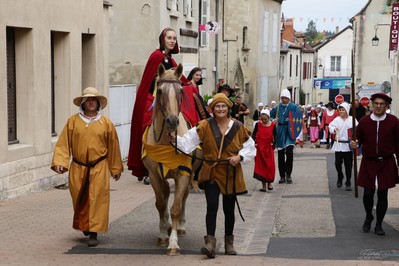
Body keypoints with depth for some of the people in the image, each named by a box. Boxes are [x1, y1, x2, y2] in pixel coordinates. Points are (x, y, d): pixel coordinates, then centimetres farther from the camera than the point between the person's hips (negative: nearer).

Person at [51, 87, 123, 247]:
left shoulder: (106, 123, 3)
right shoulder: (73, 121, 1)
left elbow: (113, 147, 8)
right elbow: (63, 143, -1)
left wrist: (116, 168, 12)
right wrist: (59, 162, -12)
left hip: (99, 168, -1)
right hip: (78, 168, 1)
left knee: (97, 199, -6)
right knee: (79, 199, 11)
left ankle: (93, 233, -2)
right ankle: (84, 225, 35)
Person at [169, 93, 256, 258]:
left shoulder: (238, 128, 1)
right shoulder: (204, 127, -3)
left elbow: (251, 148, 7)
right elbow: (188, 142, -9)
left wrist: (240, 157, -10)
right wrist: (176, 139, -27)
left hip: (231, 174, 1)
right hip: (211, 172, -1)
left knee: (229, 209, 11)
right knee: (212, 206, -14)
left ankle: (229, 242, 27)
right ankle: (210, 242, -14)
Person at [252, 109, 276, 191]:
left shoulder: (272, 125, -3)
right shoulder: (258, 124, -2)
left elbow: (275, 136, 5)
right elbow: (254, 134, 5)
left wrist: (273, 143, -9)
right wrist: (255, 142, -7)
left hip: (269, 148, 0)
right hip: (260, 147, 0)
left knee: (270, 166, -1)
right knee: (261, 165, 1)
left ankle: (269, 182, 16)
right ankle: (263, 185, 6)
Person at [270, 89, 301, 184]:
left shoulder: (294, 107, 1)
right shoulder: (277, 107, 9)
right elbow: (270, 116, 17)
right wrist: (273, 120, -3)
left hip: (290, 131, -3)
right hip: (280, 132, 3)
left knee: (289, 151, -17)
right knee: (280, 154, 4)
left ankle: (288, 174, -4)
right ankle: (282, 176, 12)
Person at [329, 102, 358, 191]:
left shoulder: (352, 120, 0)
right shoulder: (337, 119, 6)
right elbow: (330, 127, 1)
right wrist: (333, 129, -21)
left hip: (348, 145, -1)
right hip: (338, 144, 2)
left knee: (348, 165, 2)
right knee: (338, 163, -1)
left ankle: (348, 183, 11)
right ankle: (340, 177, 27)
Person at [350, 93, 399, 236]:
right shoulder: (364, 121, -1)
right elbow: (359, 138, 9)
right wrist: (355, 143, -14)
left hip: (386, 163, -1)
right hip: (368, 163, 1)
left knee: (382, 194, 3)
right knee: (368, 193, 2)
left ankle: (379, 224, 17)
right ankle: (368, 217, 31)